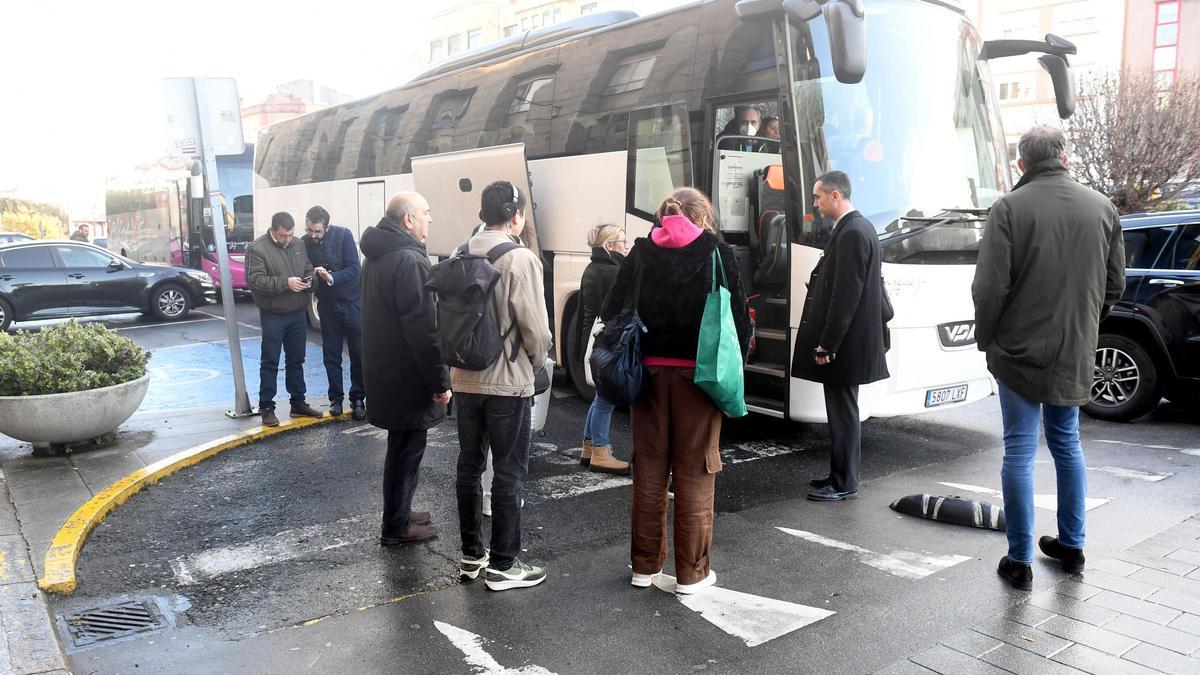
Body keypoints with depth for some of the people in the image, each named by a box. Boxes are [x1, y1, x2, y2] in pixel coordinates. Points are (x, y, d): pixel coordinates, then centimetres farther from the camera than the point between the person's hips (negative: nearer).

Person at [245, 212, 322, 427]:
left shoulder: (298, 245, 8)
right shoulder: (257, 249, -11)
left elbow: (309, 270, 17)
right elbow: (254, 280, -19)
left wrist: (308, 281, -6)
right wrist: (285, 283, -26)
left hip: (298, 313, 6)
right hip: (273, 315, -6)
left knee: (296, 360, 14)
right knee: (270, 363, 1)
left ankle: (298, 403, 25)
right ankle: (267, 407, 8)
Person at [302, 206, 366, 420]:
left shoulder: (343, 235, -13)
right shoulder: (304, 243, -3)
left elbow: (354, 268, -18)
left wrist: (331, 277, -32)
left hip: (352, 301, -3)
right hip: (327, 304, 3)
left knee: (358, 352, 1)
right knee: (331, 354, 6)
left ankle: (358, 399, 10)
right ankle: (335, 398, 17)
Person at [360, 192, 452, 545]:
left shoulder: (378, 256, 12)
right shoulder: (409, 260, -20)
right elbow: (423, 328, -24)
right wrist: (440, 380, -19)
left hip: (384, 368, 10)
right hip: (407, 374, -10)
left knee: (401, 445, 20)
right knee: (407, 448, 3)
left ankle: (399, 513, 32)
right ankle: (397, 526, 13)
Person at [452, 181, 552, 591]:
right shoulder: (520, 258, -15)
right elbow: (535, 326, -15)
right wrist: (538, 362, 3)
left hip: (465, 379, 6)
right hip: (509, 383, -6)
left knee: (469, 467, 14)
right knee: (509, 474, 4)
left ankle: (471, 555, 25)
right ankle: (502, 565, 11)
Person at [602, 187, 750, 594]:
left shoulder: (640, 254, 7)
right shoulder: (716, 253, -1)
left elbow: (612, 313, 4)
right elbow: (738, 315, -4)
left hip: (649, 373, 3)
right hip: (697, 374, -3)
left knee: (649, 470, 12)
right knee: (693, 473, 5)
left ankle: (644, 565, 23)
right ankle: (691, 572, 13)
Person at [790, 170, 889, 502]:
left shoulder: (852, 233, -18)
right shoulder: (858, 227, 14)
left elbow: (845, 296, -22)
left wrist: (827, 345, -18)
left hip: (843, 344, -10)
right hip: (845, 342, 10)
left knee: (843, 412, -1)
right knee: (841, 411, 16)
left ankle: (844, 484, 9)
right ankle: (839, 475, 27)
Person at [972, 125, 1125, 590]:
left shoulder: (1010, 208, -12)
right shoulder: (1102, 208, 4)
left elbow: (989, 287, -16)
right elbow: (1115, 284, 9)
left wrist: (986, 339, 0)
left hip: (1019, 353, -5)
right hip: (1076, 355, 5)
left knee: (1020, 452, 2)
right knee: (1067, 444, 19)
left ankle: (1020, 561, 7)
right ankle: (1072, 546, 29)